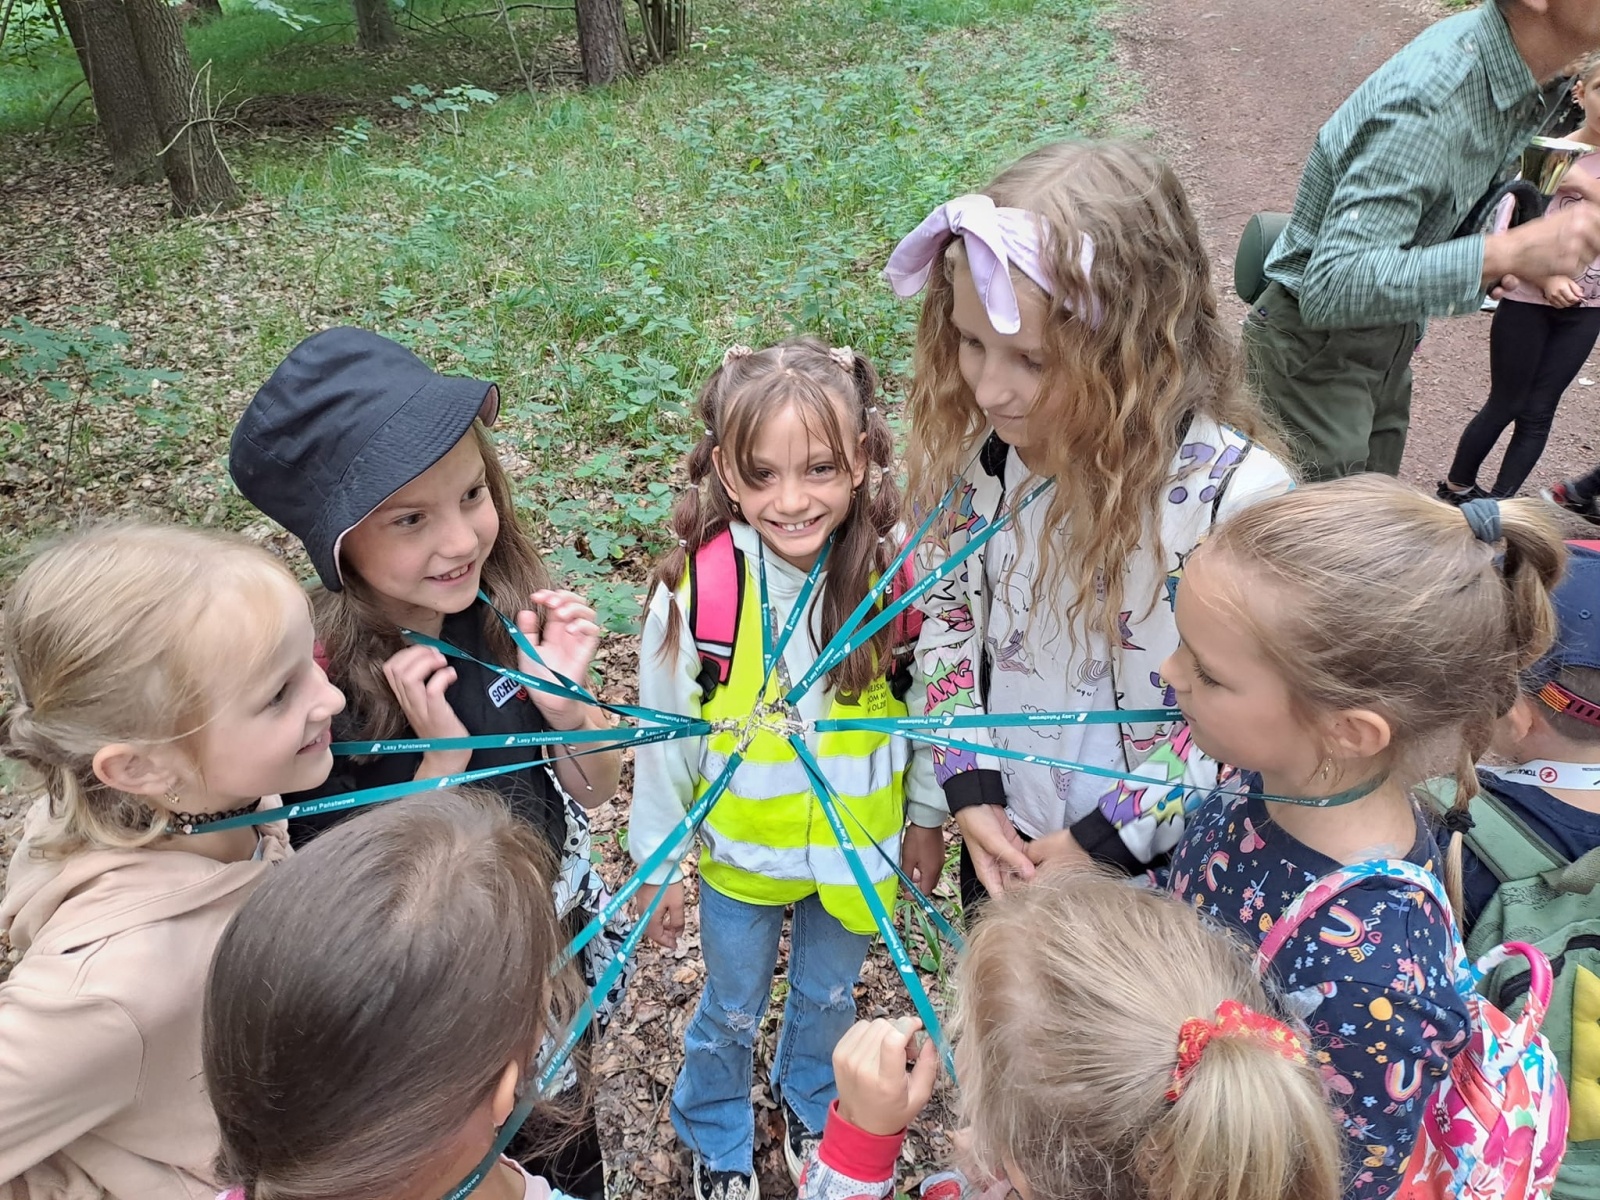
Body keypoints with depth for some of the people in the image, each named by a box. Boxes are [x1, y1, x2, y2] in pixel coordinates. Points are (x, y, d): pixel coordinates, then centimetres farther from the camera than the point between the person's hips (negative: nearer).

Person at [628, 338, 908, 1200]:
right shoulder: (694, 587, -24)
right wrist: (659, 863, -2)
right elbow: (667, 735, -11)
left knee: (827, 998, 28)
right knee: (731, 1014, 23)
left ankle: (810, 1105, 59)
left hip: (855, 852, 2)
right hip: (740, 853, -1)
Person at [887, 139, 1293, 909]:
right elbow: (943, 610, -2)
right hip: (999, 832, 4)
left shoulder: (1238, 495, -30)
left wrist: (1109, 838, -18)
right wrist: (965, 789, -7)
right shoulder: (969, 442, -16)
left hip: (1156, 859, -4)